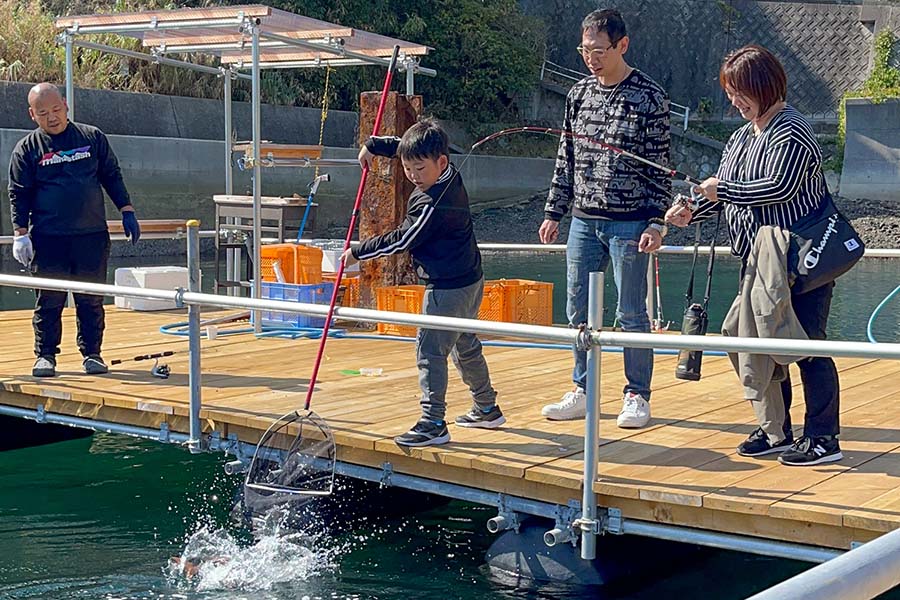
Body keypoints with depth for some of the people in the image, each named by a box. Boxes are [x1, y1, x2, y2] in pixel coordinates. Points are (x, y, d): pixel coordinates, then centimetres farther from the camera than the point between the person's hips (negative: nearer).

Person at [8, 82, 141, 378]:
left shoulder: (93, 138, 7)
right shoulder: (27, 149, 4)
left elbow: (112, 176, 13)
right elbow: (18, 194, 4)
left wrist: (127, 212, 8)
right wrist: (20, 233, -4)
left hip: (92, 235, 1)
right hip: (48, 239, -1)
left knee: (91, 299, 4)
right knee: (49, 300, 2)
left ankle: (91, 353, 15)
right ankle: (45, 355, 13)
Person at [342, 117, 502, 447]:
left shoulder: (432, 206, -24)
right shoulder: (449, 173, 2)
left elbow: (400, 241, -16)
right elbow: (404, 146, 19)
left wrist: (357, 252, -7)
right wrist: (373, 145, 16)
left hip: (448, 288, -11)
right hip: (469, 280, 11)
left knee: (430, 350, -9)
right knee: (466, 346, 21)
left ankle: (433, 423, -10)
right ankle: (487, 409, 32)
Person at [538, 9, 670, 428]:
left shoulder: (649, 97, -5)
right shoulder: (579, 94, 10)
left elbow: (659, 167, -6)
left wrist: (657, 223, -11)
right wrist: (554, 212, 13)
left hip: (629, 223, -5)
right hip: (583, 220, 5)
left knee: (631, 313, 1)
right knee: (579, 311, 9)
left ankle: (637, 396, 12)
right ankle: (583, 392, 21)